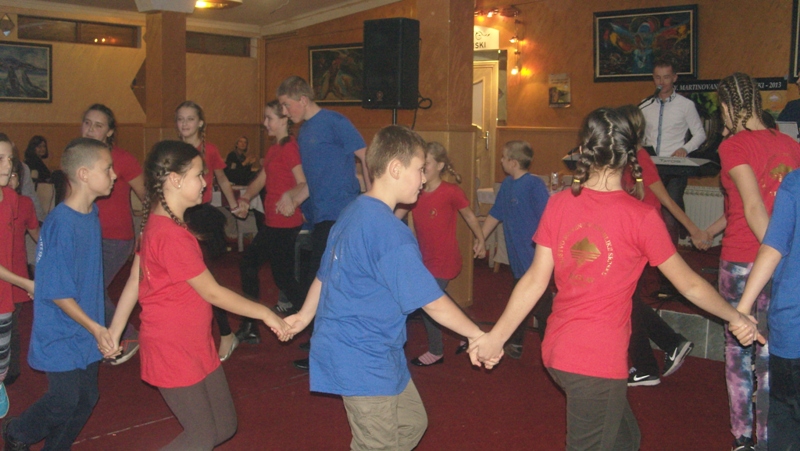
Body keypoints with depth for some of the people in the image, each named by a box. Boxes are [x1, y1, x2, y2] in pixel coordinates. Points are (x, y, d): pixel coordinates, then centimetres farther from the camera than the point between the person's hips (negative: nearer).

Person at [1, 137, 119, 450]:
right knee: (65, 400, 6)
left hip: (88, 331, 7)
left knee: (87, 398, 13)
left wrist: (99, 329, 13)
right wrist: (95, 328, -19)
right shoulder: (60, 224, -25)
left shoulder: (92, 213, 0)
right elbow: (57, 293, -21)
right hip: (62, 333, -7)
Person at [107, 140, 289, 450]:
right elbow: (212, 293, -19)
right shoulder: (171, 236, -25)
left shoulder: (158, 222, 5)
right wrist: (265, 314, -10)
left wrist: (115, 331, 14)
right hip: (173, 351, -9)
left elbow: (135, 279, 10)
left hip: (196, 345, 9)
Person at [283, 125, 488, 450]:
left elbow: (326, 272, 18)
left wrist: (305, 315, 30)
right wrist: (477, 335, -9)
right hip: (365, 362, -10)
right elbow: (432, 302, -20)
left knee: (412, 422, 20)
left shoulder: (353, 212, 6)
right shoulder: (391, 233, -24)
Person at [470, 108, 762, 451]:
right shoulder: (641, 217, -13)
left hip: (557, 349, 5)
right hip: (599, 362, -5)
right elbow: (690, 286, -3)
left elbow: (535, 281, -3)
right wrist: (735, 318, 13)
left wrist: (495, 338, 4)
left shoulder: (559, 204, -2)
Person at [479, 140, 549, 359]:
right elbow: (495, 214, 19)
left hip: (536, 257, -8)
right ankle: (515, 344, 34)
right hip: (518, 257, 8)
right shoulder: (507, 185, 9)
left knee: (541, 304, -2)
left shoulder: (534, 184, -16)